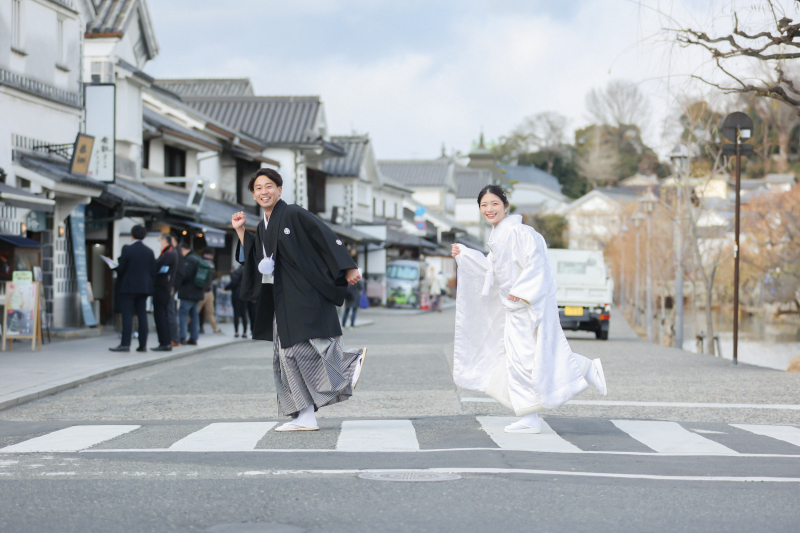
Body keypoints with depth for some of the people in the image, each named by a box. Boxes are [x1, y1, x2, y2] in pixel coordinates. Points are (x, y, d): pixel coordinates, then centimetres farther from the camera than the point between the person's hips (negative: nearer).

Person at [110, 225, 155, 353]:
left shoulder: (127, 250, -10)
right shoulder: (149, 252, 5)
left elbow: (121, 269, -9)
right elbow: (153, 272, 5)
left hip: (128, 286, -5)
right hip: (144, 287, 5)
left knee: (127, 315, -4)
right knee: (142, 315, 7)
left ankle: (125, 343, -8)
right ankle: (143, 344, 6)